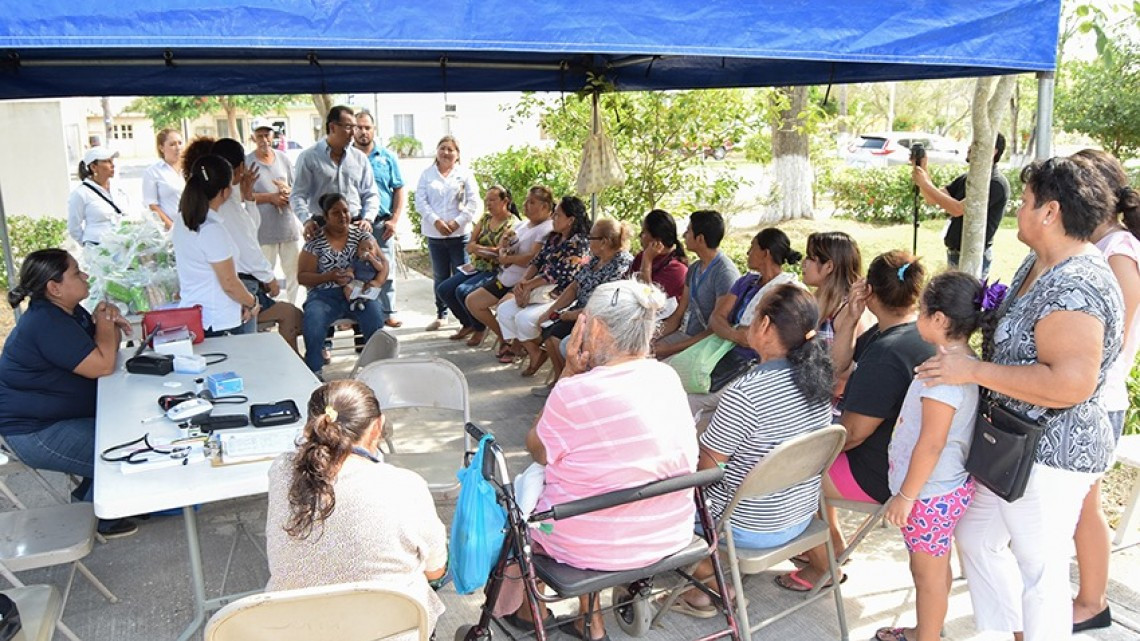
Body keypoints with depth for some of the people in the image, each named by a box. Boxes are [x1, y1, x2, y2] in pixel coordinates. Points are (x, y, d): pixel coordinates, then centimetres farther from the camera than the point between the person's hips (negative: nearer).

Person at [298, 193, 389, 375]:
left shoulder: (360, 234, 9)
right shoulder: (315, 242, 3)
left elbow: (382, 261, 7)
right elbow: (302, 276, 1)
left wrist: (377, 282, -13)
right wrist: (330, 276, -16)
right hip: (325, 296, -1)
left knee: (374, 314, -30)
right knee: (313, 320, -33)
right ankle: (314, 372, -15)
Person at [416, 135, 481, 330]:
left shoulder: (465, 174, 5)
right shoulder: (427, 174, 9)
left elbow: (473, 202, -2)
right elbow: (420, 202, 0)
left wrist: (457, 222, -13)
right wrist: (436, 221, -13)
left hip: (460, 233, -2)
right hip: (434, 234, 2)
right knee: (440, 276, 9)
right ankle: (441, 315, 19)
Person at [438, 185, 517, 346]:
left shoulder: (512, 223, -9)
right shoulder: (485, 219, 13)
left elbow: (500, 253, -19)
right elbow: (469, 247, 5)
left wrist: (478, 247, -8)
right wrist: (489, 250, -14)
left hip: (496, 272, -8)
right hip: (477, 268, 8)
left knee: (463, 291, -28)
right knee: (443, 290, -3)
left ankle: (480, 328, -3)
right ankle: (468, 324, 16)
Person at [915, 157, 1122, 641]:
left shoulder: (1075, 288, -26)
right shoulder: (1039, 264, 6)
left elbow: (1070, 384, -34)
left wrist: (974, 371, -28)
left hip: (1049, 453, -11)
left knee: (1041, 569, 7)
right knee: (977, 537, 23)